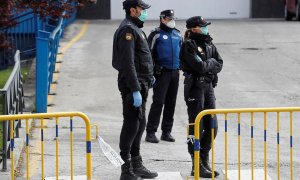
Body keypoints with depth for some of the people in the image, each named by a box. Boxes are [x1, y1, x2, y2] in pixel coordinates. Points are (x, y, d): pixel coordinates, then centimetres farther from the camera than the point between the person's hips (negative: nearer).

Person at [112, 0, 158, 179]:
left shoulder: (135, 28, 17)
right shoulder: (127, 30, -16)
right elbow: (128, 63, -23)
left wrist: (149, 76, 22)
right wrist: (135, 90, -25)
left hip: (140, 83, 10)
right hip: (132, 84, -10)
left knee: (140, 123, 16)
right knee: (132, 123, -7)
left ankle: (137, 164, 26)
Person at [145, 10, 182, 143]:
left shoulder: (177, 34, 13)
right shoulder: (156, 34, -4)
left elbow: (182, 51, 25)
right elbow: (149, 53, -5)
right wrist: (151, 71, -9)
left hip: (175, 72, 6)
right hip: (162, 72, -6)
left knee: (171, 103, 8)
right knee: (158, 102, -10)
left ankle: (166, 131, 16)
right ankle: (151, 132, -8)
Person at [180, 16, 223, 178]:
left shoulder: (208, 44, 11)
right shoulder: (189, 45, -11)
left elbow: (219, 64, 8)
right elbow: (199, 66, -20)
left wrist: (207, 66, -8)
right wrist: (211, 62, -3)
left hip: (209, 86, 7)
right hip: (195, 87, -7)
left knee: (212, 127, 9)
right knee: (196, 128, -1)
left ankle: (205, 162, 22)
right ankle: (197, 167, 6)